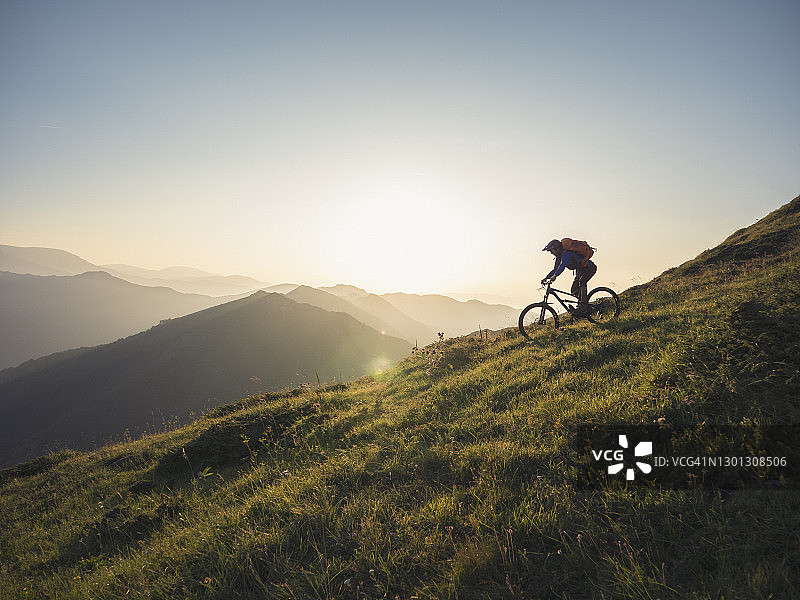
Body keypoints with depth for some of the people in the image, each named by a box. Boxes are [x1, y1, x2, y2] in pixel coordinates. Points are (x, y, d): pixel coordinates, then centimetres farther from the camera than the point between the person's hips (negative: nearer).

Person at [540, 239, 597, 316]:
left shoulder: (566, 253, -27)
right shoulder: (559, 257, 3)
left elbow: (562, 265, -44)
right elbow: (555, 269, 10)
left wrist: (554, 276, -53)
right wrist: (546, 277, -3)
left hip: (589, 268, -10)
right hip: (580, 270, 10)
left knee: (581, 282, -32)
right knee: (574, 290, 2)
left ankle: (584, 305, -30)